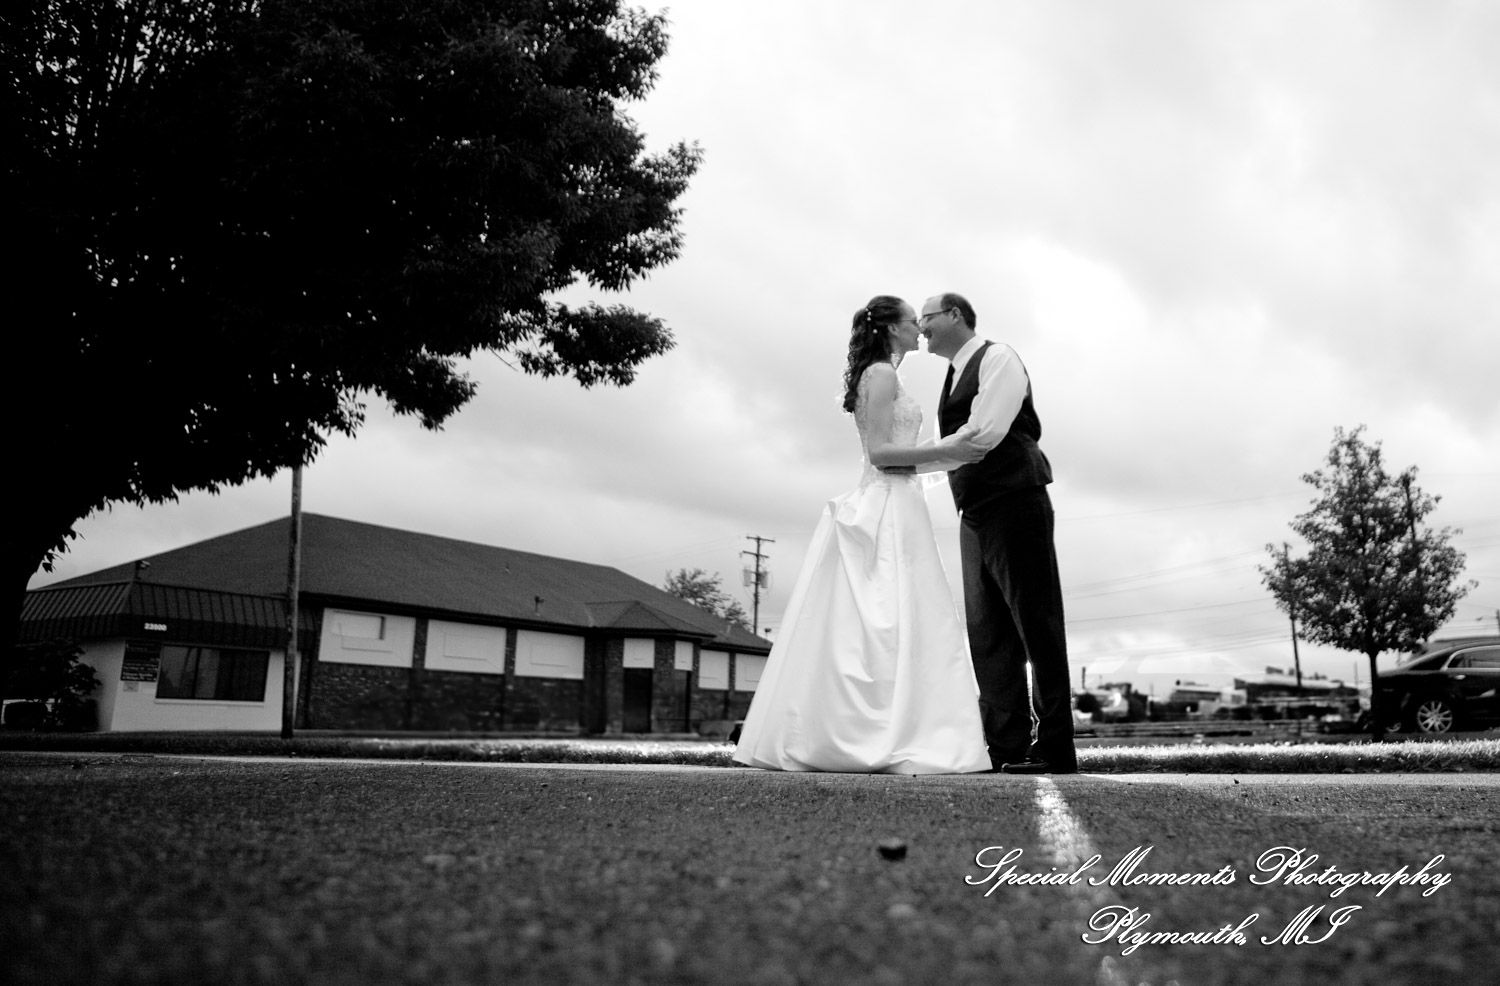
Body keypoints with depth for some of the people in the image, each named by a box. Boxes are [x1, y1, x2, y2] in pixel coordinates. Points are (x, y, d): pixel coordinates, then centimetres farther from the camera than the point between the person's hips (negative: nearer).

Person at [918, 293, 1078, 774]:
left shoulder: (997, 358, -5)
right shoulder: (954, 377, 20)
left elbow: (983, 434, -17)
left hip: (1015, 506, -9)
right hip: (975, 514, 9)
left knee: (1036, 625, -6)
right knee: (986, 632, 4)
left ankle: (1053, 748, -3)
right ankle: (1005, 744, 5)